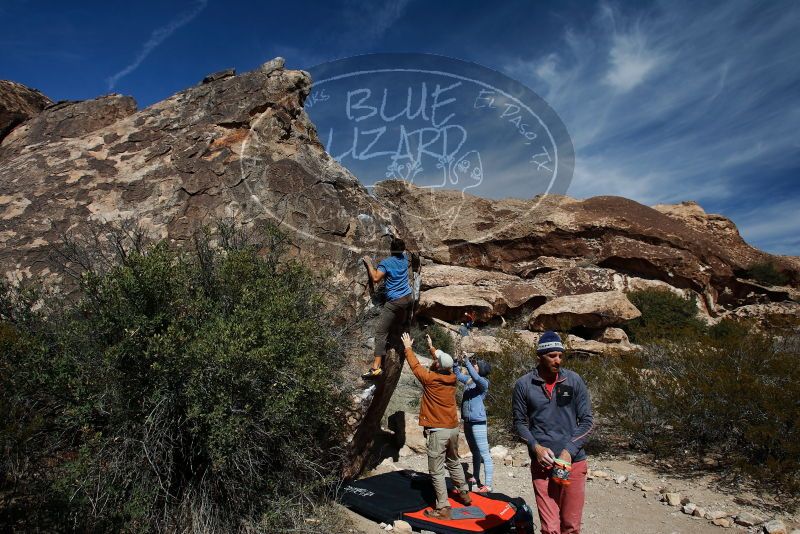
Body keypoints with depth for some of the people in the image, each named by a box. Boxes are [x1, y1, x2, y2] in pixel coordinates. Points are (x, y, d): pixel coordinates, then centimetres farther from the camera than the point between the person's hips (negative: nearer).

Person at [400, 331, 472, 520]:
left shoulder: (430, 379, -16)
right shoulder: (452, 378, -1)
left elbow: (415, 365, 0)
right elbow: (443, 363, 19)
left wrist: (408, 348, 15)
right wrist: (432, 348, 33)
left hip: (437, 431, -7)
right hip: (453, 429, 7)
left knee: (436, 471, 1)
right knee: (454, 463, 26)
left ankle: (443, 509, 2)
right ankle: (464, 494, 39)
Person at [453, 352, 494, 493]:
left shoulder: (483, 382, -13)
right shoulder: (468, 379, 7)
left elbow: (476, 377, -34)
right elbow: (458, 375, 23)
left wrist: (467, 361, -33)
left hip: (478, 422, -8)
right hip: (467, 421, 8)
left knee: (484, 454, -5)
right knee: (474, 451, 21)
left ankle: (487, 485, -4)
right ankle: (475, 477, 33)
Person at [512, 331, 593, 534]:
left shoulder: (574, 381, -1)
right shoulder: (524, 385, -3)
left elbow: (586, 420, 2)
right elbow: (520, 422, 5)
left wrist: (569, 451, -9)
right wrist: (536, 447, -10)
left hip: (574, 461, 1)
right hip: (542, 463, -1)